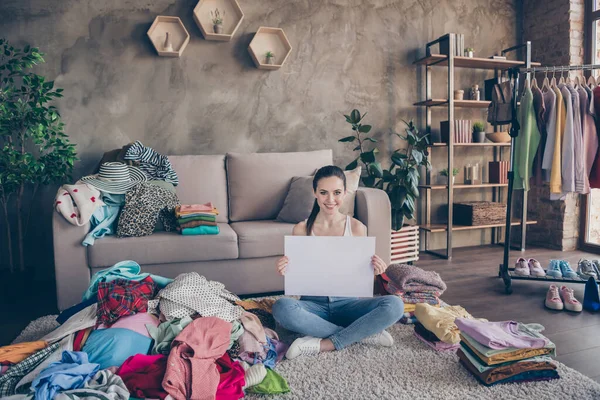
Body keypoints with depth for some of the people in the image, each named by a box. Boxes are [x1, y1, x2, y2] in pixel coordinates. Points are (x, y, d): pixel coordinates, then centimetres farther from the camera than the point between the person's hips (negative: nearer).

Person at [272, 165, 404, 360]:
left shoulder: (357, 228, -2)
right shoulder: (301, 229, -3)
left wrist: (374, 270, -17)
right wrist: (285, 270, -20)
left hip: (347, 303, 1)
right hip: (314, 304, 0)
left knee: (394, 304, -25)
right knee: (282, 307, -34)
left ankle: (324, 344, -20)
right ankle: (363, 334, -19)